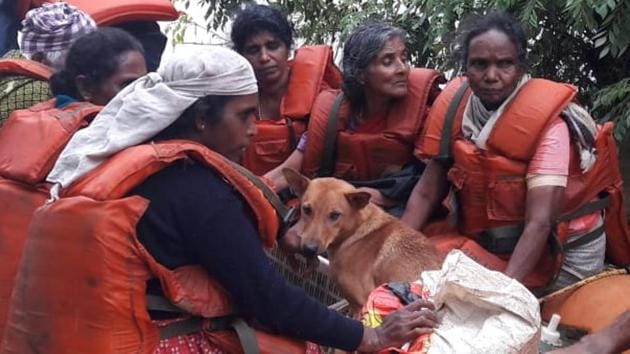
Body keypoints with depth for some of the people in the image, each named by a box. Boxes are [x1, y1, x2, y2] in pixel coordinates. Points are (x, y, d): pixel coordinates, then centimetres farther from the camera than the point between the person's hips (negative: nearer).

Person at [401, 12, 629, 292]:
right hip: (489, 248, 4)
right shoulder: (454, 109, -10)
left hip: (562, 250, -4)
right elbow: (426, 193, -8)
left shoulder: (547, 121, -25)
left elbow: (539, 223, -33)